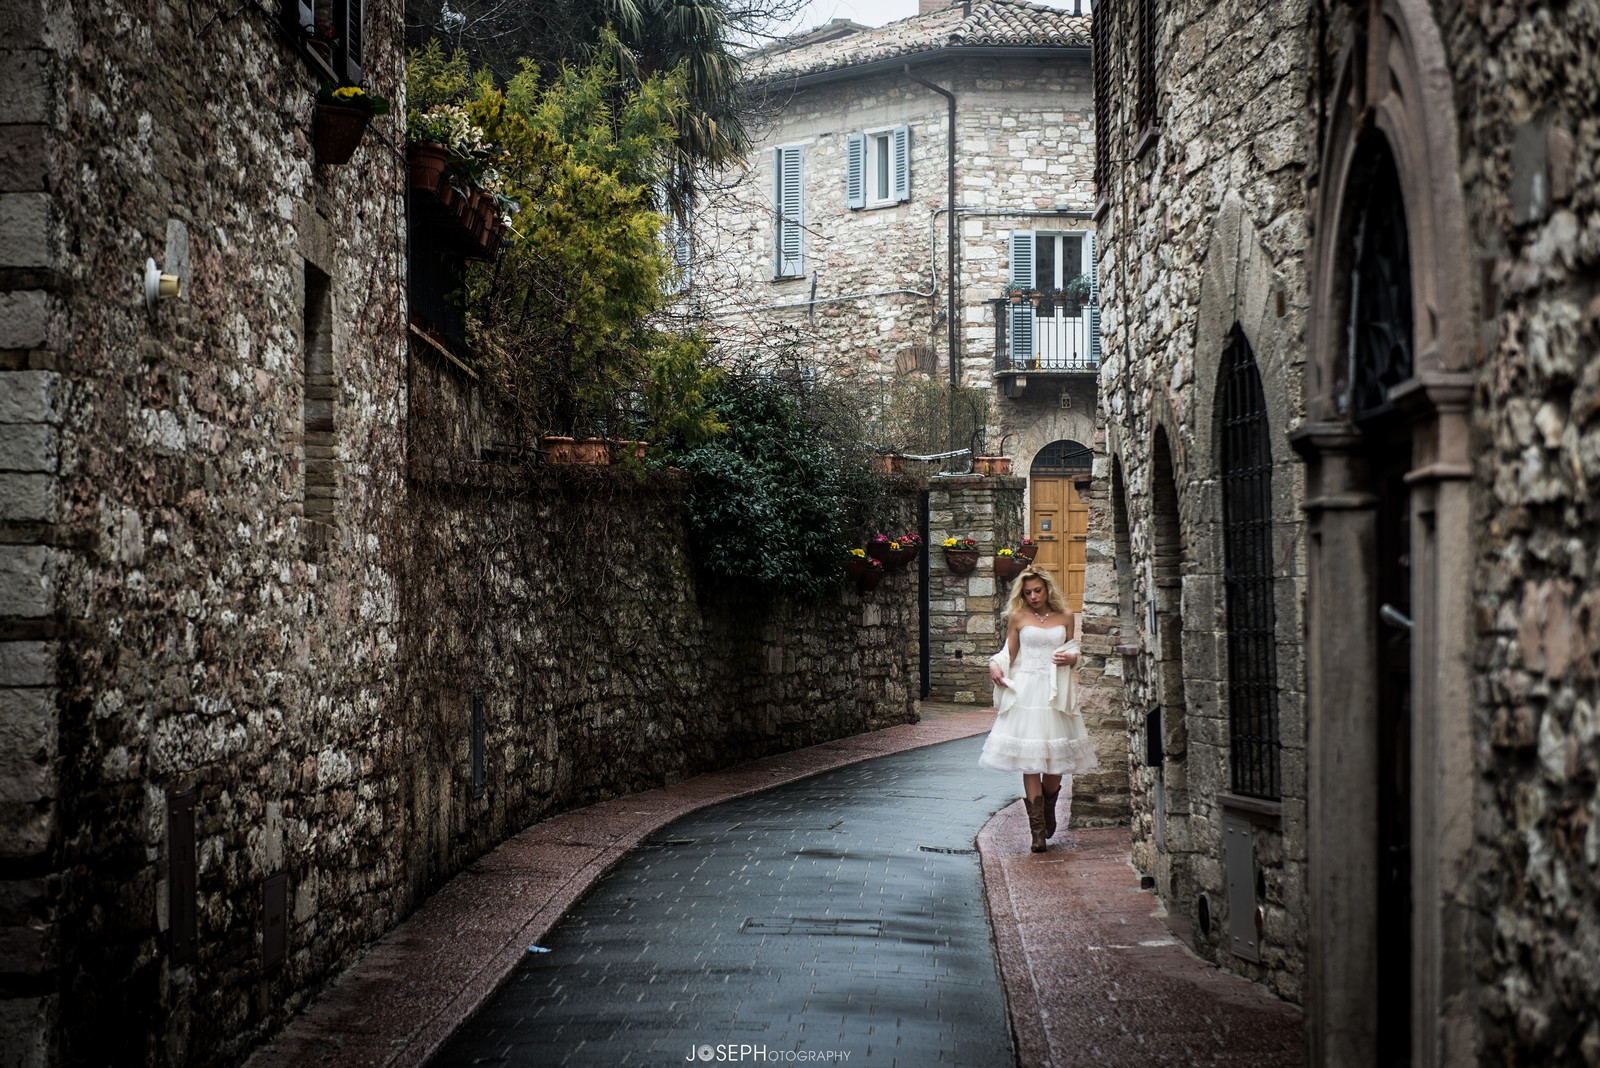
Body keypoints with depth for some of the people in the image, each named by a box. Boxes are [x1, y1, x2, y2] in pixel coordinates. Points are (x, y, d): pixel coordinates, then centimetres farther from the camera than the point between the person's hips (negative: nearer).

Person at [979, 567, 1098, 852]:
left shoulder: (1064, 618, 9)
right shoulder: (1017, 617, 5)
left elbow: (1072, 651, 17)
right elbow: (1009, 652, 8)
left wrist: (1070, 659, -5)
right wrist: (995, 665, -11)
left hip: (1056, 692, 2)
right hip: (1026, 692, -2)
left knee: (1056, 757, 2)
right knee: (1030, 760, -8)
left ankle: (1048, 812, 29)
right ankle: (1038, 830, -7)